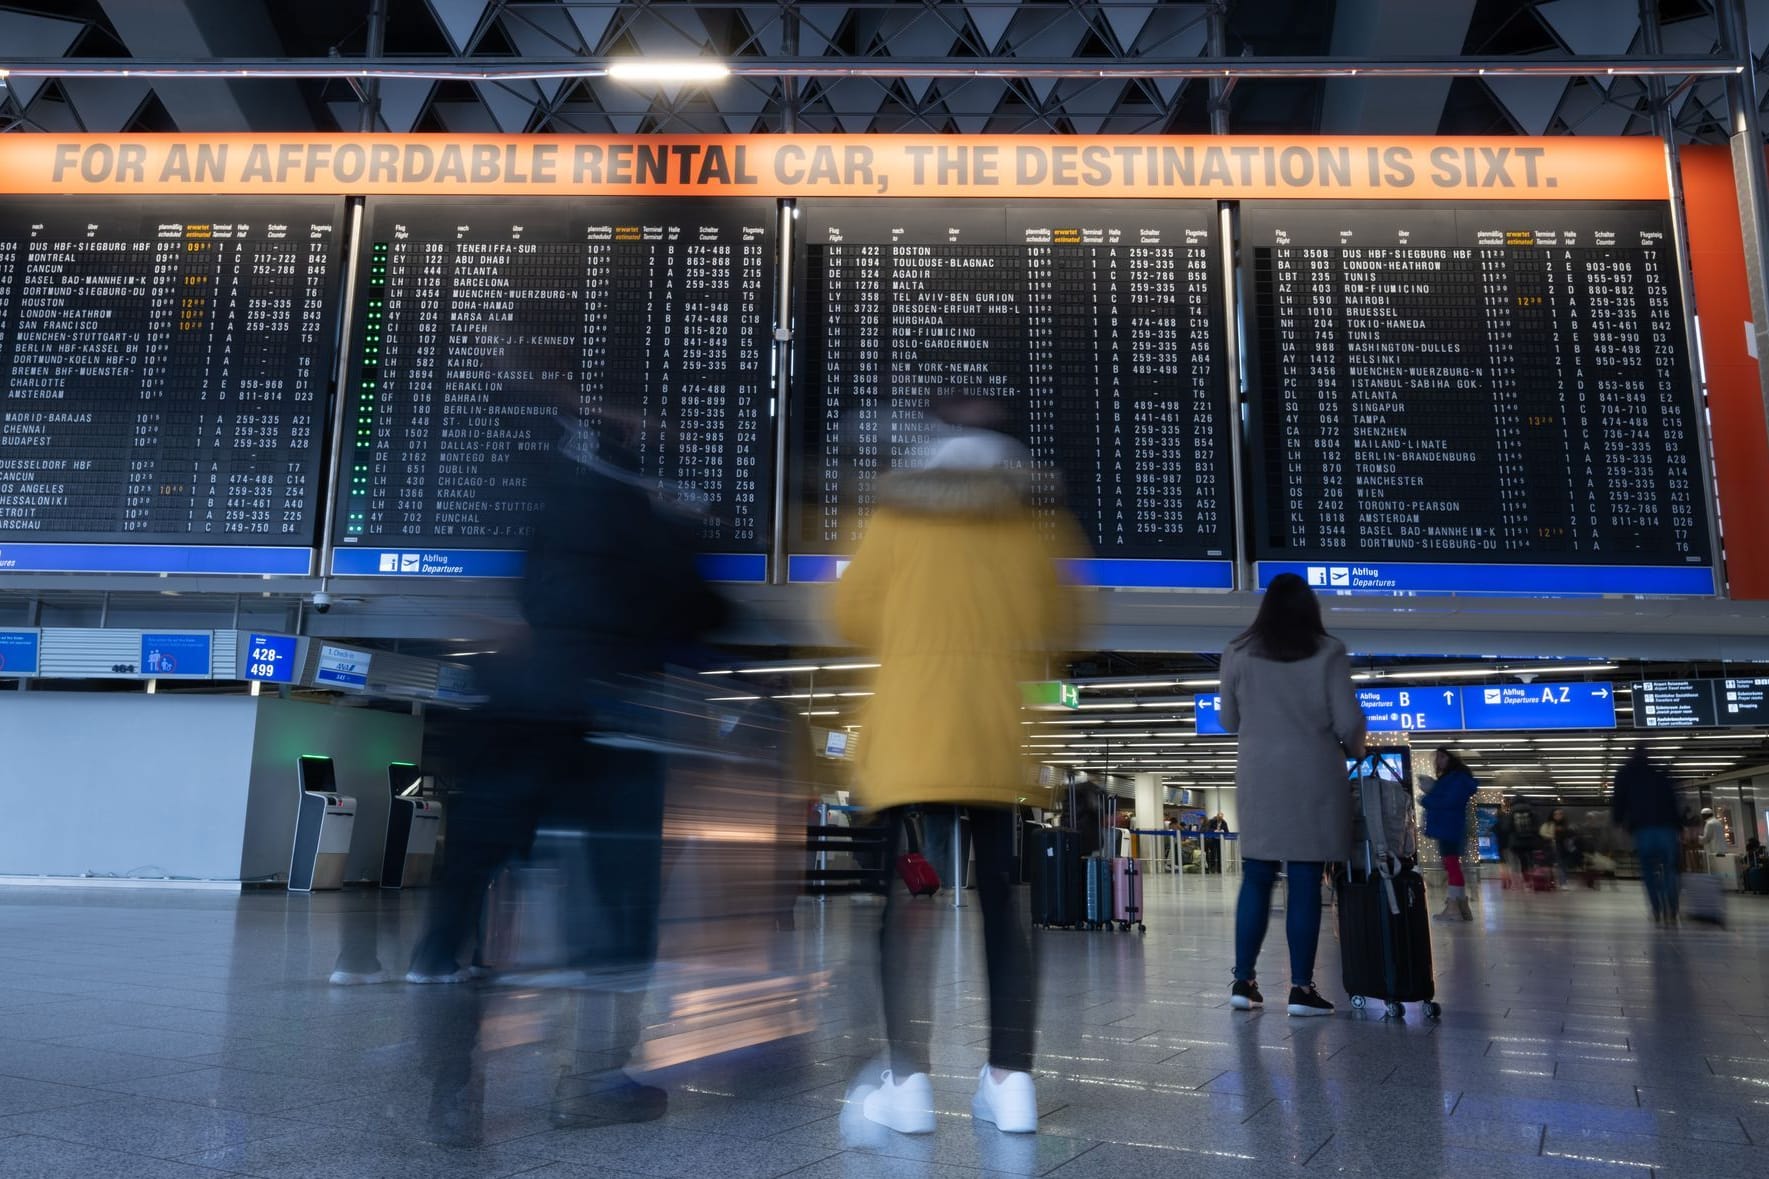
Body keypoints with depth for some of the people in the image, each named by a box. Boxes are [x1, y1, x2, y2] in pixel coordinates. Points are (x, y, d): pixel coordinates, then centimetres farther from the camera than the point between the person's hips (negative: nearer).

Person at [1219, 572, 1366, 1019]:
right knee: (1304, 884, 2)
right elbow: (1348, 721, -3)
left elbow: (1228, 720, 9)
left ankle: (1244, 982, 10)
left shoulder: (1238, 653, 2)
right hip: (1313, 777, -2)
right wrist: (1356, 752, 17)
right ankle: (1301, 988, 5)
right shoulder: (1328, 651, -3)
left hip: (1259, 777, 2)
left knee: (1256, 880, 8)